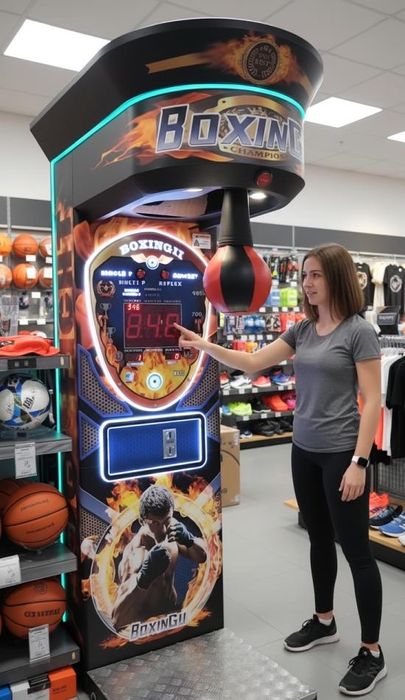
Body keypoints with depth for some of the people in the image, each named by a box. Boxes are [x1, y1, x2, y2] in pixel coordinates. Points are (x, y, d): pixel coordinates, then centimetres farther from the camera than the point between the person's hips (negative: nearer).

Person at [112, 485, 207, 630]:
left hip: (168, 614, 5)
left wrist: (189, 540, -22)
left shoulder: (170, 528, -12)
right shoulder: (135, 552, -28)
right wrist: (144, 577, -52)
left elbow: (202, 556, -2)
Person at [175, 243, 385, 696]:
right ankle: (323, 622, 39)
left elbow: (372, 400, -14)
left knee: (355, 548, 4)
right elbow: (252, 364, 4)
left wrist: (359, 462, -18)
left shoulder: (359, 331, -12)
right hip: (304, 451, 7)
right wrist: (203, 346, -7)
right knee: (319, 539, 20)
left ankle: (372, 653, 20)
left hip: (342, 454, -6)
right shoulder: (302, 330, 6)